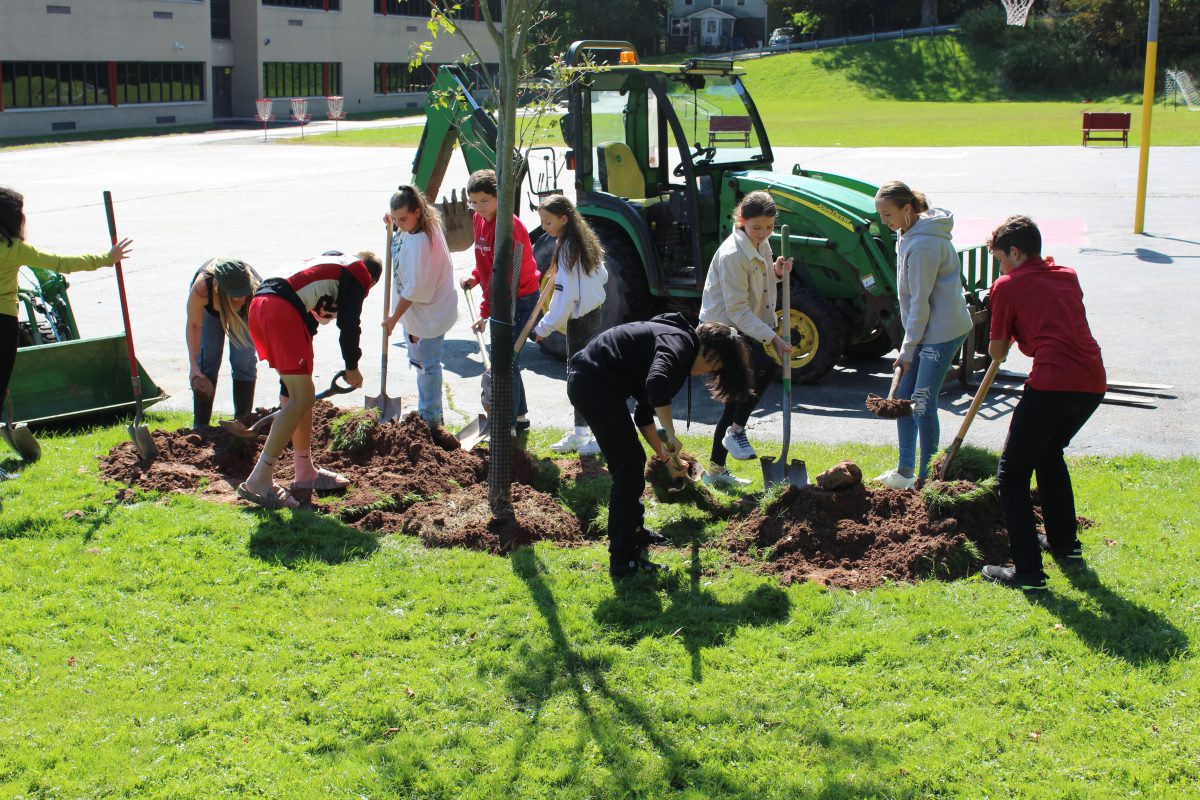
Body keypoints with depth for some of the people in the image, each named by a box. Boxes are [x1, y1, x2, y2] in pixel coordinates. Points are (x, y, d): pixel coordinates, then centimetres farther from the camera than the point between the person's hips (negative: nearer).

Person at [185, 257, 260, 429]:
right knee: (206, 360, -6)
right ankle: (200, 426, 0)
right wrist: (195, 368, -33)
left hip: (245, 312, 0)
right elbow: (194, 325, -28)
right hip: (210, 309, 0)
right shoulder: (201, 287, -45)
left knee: (245, 361, -6)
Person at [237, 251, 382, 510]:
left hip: (259, 304, 9)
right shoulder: (360, 270, 13)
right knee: (302, 399, -7)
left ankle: (306, 473, 27)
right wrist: (352, 367, 21)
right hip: (282, 310, -9)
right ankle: (259, 480, -12)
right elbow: (349, 323, 5)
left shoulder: (333, 262, 36)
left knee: (296, 395, 18)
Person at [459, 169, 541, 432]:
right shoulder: (479, 219, 6)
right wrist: (474, 277, 4)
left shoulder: (508, 225, -23)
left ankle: (508, 427, -4)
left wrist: (486, 311, -24)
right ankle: (519, 415, 30)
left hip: (520, 299, -10)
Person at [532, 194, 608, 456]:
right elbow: (602, 275, 18)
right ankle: (580, 434, 21)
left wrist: (544, 327, -14)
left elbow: (564, 297, -20)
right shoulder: (586, 242, 8)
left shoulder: (567, 249, -19)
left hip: (579, 320, -10)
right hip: (593, 314, 10)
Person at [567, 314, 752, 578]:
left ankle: (634, 530, 43)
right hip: (594, 383, -11)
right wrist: (671, 435, -27)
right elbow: (656, 382, -33)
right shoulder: (681, 342, -11)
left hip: (587, 381, 11)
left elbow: (644, 413, 28)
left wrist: (667, 457, 29)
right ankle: (623, 561, -2)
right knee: (629, 469, -6)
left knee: (633, 461, 24)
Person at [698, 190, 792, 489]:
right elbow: (738, 311, -22)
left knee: (738, 400, 11)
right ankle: (736, 431, -14)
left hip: (742, 329, 10)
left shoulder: (761, 246, 8)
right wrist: (772, 337, -25)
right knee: (766, 367, -31)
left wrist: (775, 273, 1)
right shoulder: (733, 254, -20)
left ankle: (716, 470, 20)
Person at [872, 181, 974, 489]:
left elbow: (920, 302, -19)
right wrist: (908, 346, 15)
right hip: (926, 329, 10)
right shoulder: (910, 233, 8)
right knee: (902, 398, 11)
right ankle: (905, 471, 23)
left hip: (942, 331, -10)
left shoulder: (923, 244, -22)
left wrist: (907, 350, -13)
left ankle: (925, 479, 6)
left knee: (922, 405, -6)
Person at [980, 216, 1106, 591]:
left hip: (1052, 383, -7)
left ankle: (1028, 571, -1)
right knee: (1049, 453, 30)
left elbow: (997, 351, 7)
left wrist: (1005, 341, 26)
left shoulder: (1007, 286, 4)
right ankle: (1065, 543, 40)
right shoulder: (1067, 276, 21)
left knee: (1013, 472, 4)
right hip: (1093, 383, 7)